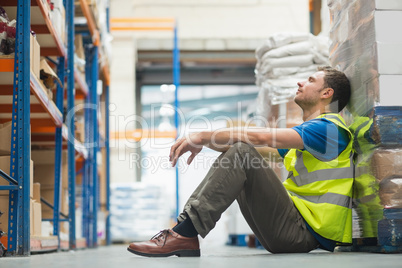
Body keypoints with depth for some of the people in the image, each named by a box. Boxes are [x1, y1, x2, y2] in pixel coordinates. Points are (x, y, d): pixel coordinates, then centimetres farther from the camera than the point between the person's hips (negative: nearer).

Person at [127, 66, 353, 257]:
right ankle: (184, 230, -7)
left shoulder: (329, 127, -7)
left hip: (303, 232, -9)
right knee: (236, 152, 8)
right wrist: (204, 141, 4)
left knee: (242, 153, -23)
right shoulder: (308, 131, 25)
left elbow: (260, 137, -18)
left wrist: (203, 137, -14)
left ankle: (184, 234, -27)